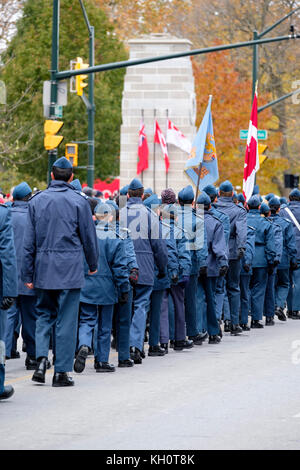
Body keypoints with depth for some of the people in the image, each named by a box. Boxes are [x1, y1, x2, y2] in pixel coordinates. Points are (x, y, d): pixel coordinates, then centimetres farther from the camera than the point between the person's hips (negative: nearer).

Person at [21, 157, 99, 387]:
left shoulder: (37, 200, 3)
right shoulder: (79, 201, -5)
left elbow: (29, 241, 4)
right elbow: (89, 236, 1)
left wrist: (27, 274, 9)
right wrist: (93, 264, 16)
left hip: (43, 269, 3)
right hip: (70, 269, -3)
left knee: (44, 314, 16)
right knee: (66, 319, 2)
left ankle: (42, 358, -5)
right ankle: (62, 372, 3)